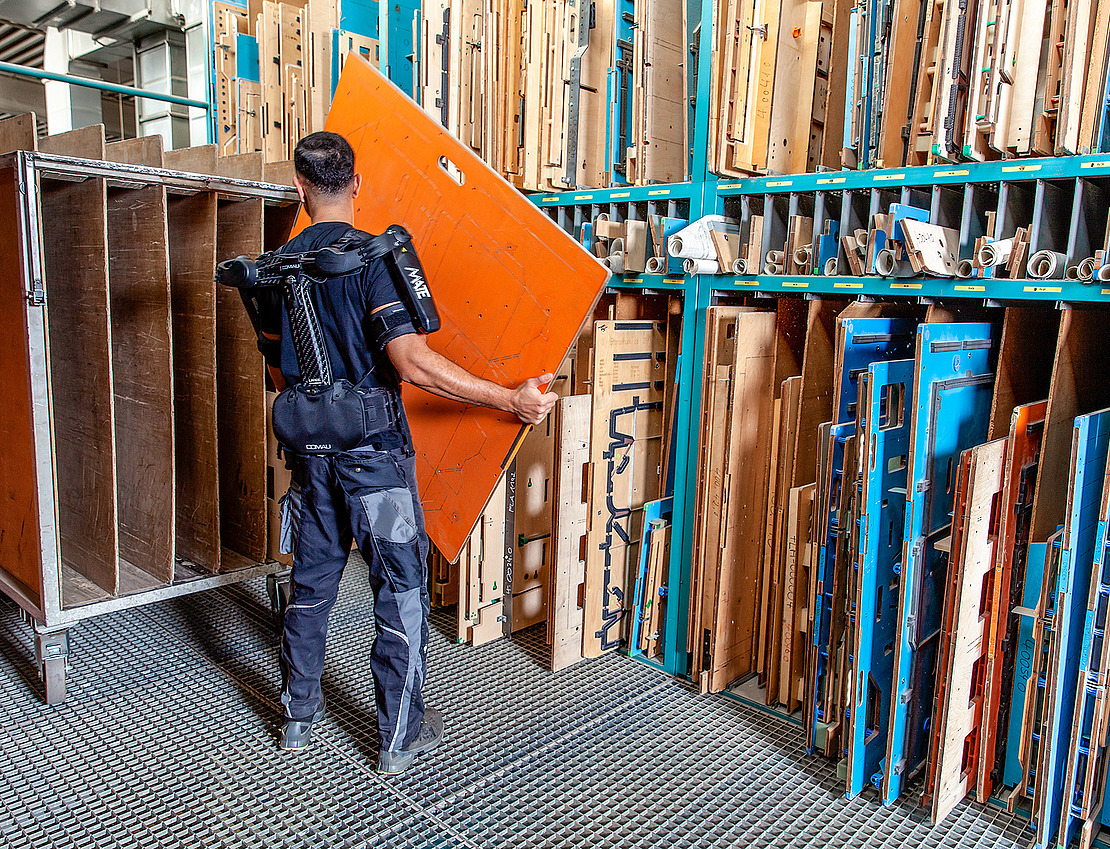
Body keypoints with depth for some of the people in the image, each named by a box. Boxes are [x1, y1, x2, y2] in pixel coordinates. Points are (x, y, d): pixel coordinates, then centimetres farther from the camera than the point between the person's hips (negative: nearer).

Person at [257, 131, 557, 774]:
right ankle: (402, 737, 16)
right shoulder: (372, 257, -15)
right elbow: (413, 362, -25)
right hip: (373, 452, -6)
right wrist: (512, 400, -23)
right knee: (403, 584, 5)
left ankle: (300, 714, 33)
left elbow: (276, 364, 15)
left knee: (313, 576, 18)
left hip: (309, 448, 6)